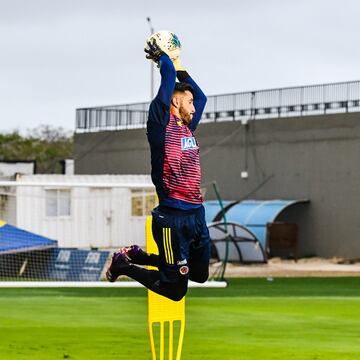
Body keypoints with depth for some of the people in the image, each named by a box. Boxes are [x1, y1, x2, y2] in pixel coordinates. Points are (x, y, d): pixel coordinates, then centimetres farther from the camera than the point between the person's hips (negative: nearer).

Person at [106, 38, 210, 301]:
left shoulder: (187, 128, 14)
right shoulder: (162, 124, -8)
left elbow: (200, 95, 31)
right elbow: (168, 74, -12)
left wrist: (179, 65, 27)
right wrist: (160, 56, 6)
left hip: (197, 214, 8)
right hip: (173, 217, -8)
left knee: (200, 275, 21)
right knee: (175, 289, -6)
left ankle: (137, 255, 31)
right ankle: (124, 264, 15)